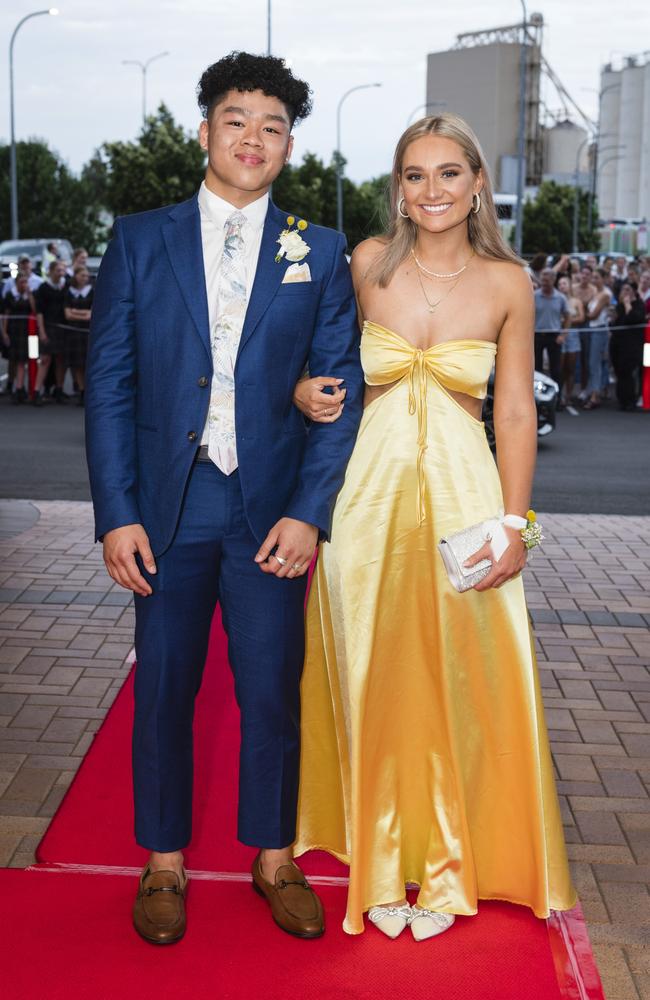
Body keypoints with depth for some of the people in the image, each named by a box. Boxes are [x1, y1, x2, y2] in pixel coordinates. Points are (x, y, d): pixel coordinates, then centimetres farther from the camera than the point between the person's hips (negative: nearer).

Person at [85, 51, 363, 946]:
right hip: (167, 508, 0)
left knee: (274, 693, 8)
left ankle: (275, 858, 27)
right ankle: (164, 863, 27)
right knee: (163, 690, 9)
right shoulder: (139, 241, 4)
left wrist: (309, 513, -7)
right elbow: (109, 382, 1)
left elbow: (340, 390, 2)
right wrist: (116, 513, -6)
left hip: (271, 512, 0)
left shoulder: (319, 254, 5)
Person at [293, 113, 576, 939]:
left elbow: (515, 412, 0)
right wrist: (307, 391, -6)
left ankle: (446, 865, 24)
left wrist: (513, 524, -5)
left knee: (461, 685, 5)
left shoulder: (507, 282, -1)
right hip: (371, 491, 1)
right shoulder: (367, 264, 0)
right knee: (374, 680, 8)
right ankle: (383, 863, 25)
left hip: (462, 496, -1)